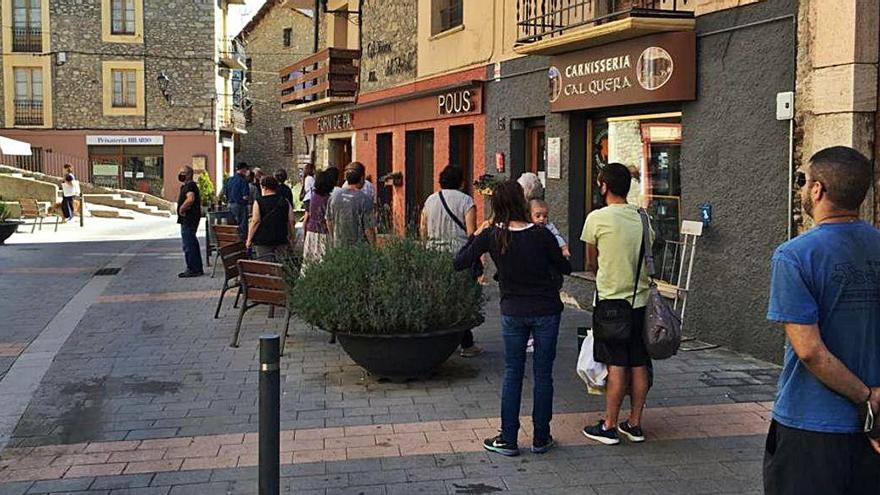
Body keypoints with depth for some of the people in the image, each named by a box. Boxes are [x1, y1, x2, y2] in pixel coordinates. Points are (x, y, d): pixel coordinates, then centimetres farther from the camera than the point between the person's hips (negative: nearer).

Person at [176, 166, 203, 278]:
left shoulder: (190, 185, -15)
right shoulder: (186, 186, 19)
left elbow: (190, 199, -34)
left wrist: (181, 209, -21)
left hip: (188, 219, -11)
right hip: (188, 219, 11)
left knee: (188, 245, -7)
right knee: (192, 244, 15)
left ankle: (192, 270, -3)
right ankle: (198, 269, 21)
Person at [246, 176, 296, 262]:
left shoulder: (258, 202, -6)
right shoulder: (285, 201, 6)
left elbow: (255, 222, -11)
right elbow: (292, 221, 4)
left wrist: (249, 240, -4)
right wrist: (291, 239, 13)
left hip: (263, 241, -3)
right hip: (282, 240, 3)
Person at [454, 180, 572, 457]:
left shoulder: (491, 236, -11)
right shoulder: (541, 235, -14)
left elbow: (459, 263, -2)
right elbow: (564, 268, -1)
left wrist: (474, 237, 11)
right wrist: (562, 255, 19)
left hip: (513, 313, 1)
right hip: (546, 311, -1)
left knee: (512, 374, 12)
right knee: (543, 374, 9)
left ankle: (508, 439, 14)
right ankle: (541, 438, 17)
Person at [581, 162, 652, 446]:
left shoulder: (597, 218, -10)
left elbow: (591, 263, 2)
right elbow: (646, 259, 9)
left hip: (612, 300, -5)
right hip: (640, 300, 5)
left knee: (616, 366, 0)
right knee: (639, 365, 9)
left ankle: (609, 427, 8)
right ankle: (634, 424, 19)